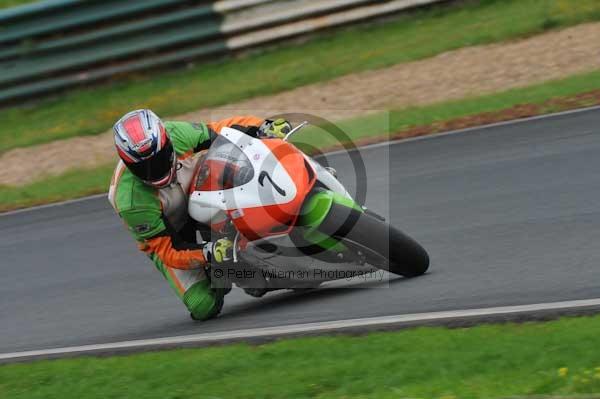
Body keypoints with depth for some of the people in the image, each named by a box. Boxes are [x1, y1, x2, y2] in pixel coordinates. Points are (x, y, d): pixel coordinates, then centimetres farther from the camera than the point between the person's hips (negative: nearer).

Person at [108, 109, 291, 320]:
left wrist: (263, 128, -28)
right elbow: (167, 251, -31)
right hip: (168, 235, -4)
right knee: (204, 306, -21)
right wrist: (208, 253, -47)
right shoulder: (132, 203, -37)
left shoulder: (177, 135, -28)